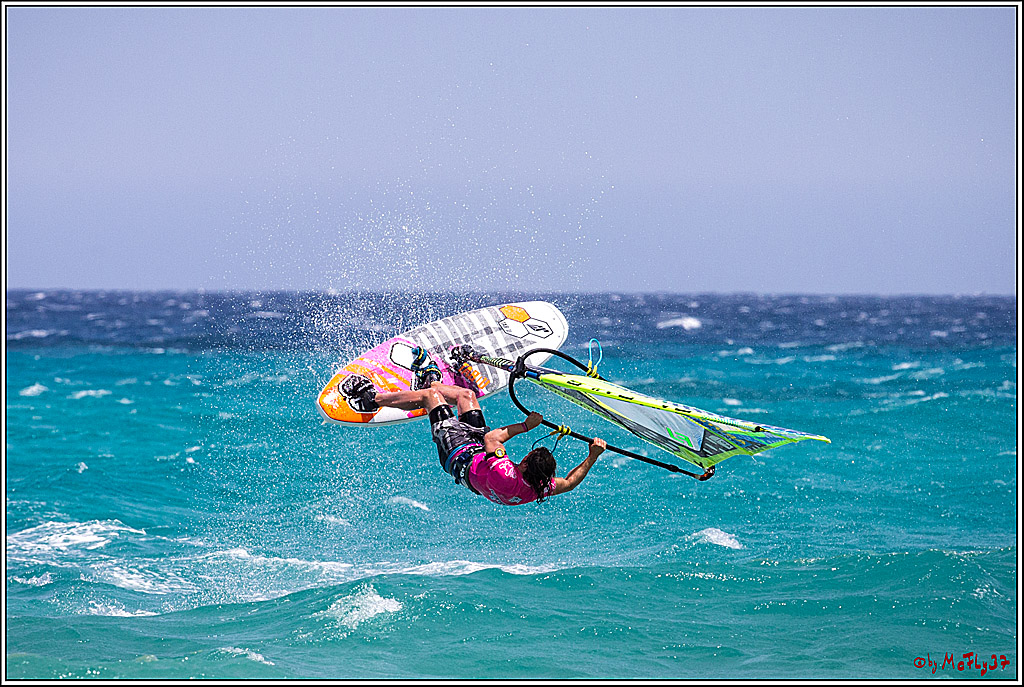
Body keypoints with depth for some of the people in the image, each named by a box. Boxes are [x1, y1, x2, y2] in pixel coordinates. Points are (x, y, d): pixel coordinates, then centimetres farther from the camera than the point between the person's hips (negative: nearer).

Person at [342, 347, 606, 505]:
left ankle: (372, 397, 28)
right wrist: (592, 457, -18)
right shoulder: (542, 489, -31)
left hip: (458, 454, -6)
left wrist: (525, 426, -30)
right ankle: (429, 378, 52)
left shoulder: (505, 477, -47)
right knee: (466, 395, 20)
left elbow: (491, 438, -33)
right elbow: (570, 482, -10)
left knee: (429, 395, 5)